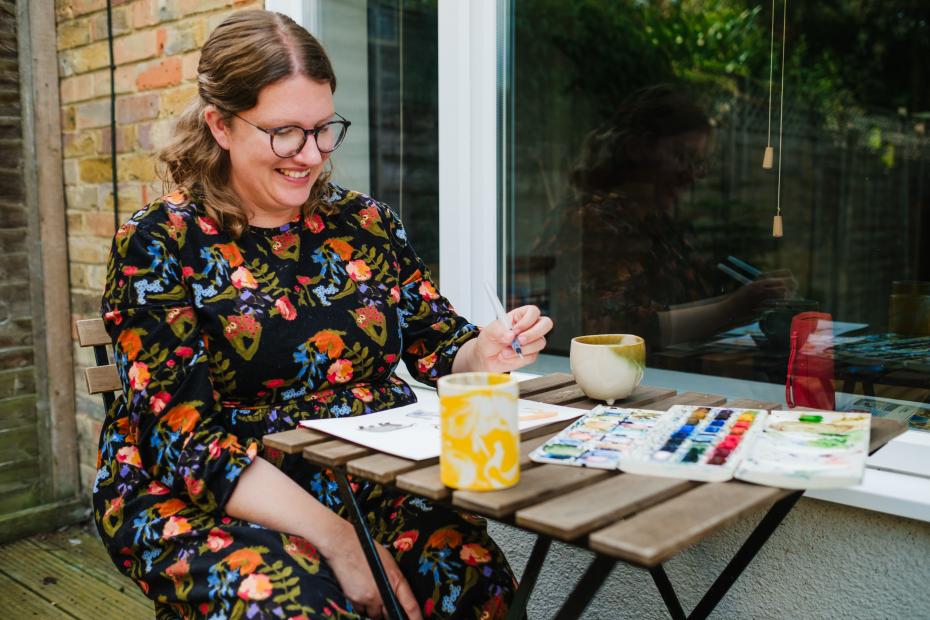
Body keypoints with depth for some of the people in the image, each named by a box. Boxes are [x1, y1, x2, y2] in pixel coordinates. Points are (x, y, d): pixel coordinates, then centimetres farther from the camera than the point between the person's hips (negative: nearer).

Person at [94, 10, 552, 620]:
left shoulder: (365, 222, 6)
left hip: (372, 480, 4)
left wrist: (485, 353, -14)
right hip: (208, 500, -3)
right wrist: (334, 537, -23)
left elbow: (441, 349, 10)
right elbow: (185, 438, -14)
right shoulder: (158, 244, -6)